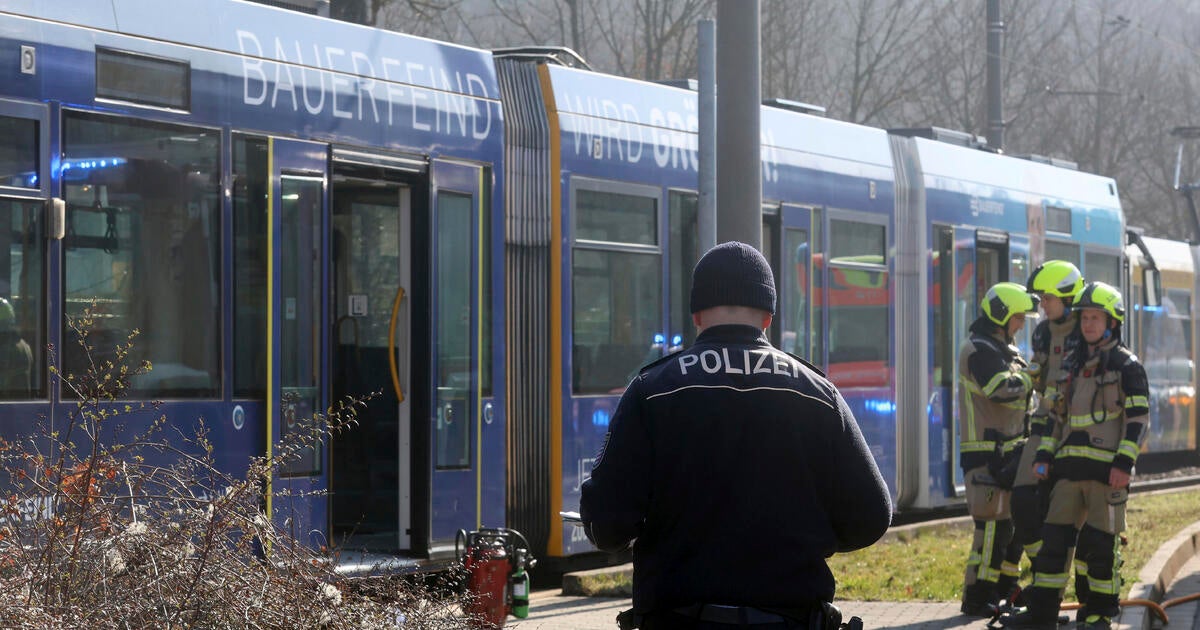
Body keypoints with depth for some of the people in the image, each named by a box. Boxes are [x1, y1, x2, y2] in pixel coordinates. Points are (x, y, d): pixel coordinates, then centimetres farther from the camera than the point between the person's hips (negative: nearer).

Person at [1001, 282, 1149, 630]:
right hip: (1070, 467, 6)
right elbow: (1058, 415, 22)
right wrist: (1044, 455, 11)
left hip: (1106, 467, -6)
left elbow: (1138, 419, -7)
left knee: (1101, 542, -2)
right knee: (1054, 536, 3)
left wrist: (1124, 464, -16)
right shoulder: (1073, 364, 17)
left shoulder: (1127, 365, -2)